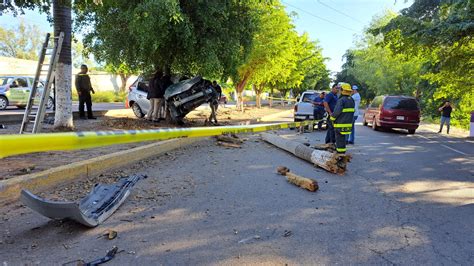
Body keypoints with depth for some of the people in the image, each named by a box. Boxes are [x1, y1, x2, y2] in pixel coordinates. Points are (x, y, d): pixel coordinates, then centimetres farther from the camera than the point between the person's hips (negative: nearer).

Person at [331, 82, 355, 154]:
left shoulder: (341, 100, -18)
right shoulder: (351, 100, 8)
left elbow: (337, 112, -23)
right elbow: (351, 111, 12)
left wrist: (332, 117, -8)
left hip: (340, 124, -8)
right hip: (348, 123, 8)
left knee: (339, 138, 0)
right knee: (343, 138, 19)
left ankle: (340, 153, 4)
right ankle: (343, 152, 26)